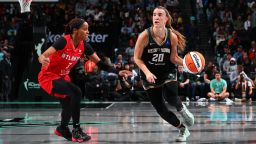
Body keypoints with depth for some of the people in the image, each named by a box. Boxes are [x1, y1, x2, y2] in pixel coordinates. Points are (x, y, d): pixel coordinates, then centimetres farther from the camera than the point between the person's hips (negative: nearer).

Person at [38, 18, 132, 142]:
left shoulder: (84, 46, -6)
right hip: (48, 76, -7)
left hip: (62, 76, 7)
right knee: (76, 92, -26)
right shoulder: (64, 41, -25)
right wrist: (43, 60, -56)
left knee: (69, 106, 13)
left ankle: (62, 129, 44)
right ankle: (76, 130, -20)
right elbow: (43, 56, -32)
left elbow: (99, 63, -1)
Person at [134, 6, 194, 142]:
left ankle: (182, 109, 11)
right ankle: (183, 129, 24)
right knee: (160, 109, 2)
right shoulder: (145, 36, -19)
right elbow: (137, 58, -11)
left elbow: (173, 58, -2)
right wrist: (147, 72, -24)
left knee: (170, 97, -26)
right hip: (150, 75, 0)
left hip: (168, 72, 0)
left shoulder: (172, 37, -14)